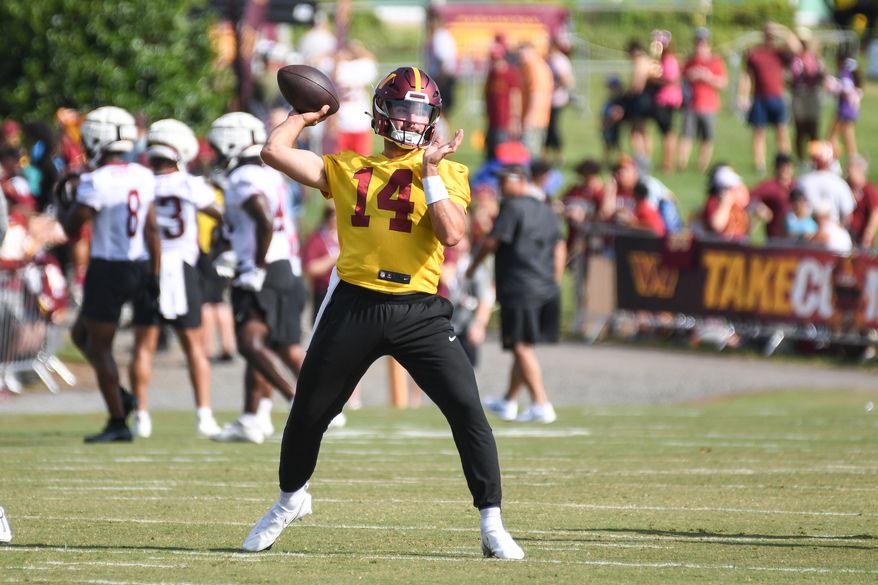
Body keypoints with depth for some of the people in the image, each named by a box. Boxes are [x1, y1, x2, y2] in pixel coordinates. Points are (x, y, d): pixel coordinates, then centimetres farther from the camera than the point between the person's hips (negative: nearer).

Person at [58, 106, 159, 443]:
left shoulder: (96, 182, -16)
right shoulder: (143, 177, 5)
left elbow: (72, 228, -9)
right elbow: (151, 230, 8)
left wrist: (64, 202, 10)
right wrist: (154, 276, 12)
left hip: (107, 269, -7)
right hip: (139, 268, 7)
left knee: (100, 346, 3)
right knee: (82, 333, 22)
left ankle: (118, 422, 3)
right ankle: (120, 398, 12)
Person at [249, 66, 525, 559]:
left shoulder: (447, 173, 7)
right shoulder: (347, 169, 11)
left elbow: (451, 234, -10)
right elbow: (275, 152, 3)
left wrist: (429, 170, -10)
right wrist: (305, 117, 19)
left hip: (420, 311, -2)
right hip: (354, 307, 2)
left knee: (468, 411, -13)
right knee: (309, 413, 11)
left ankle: (492, 524, -5)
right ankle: (291, 499, 39)